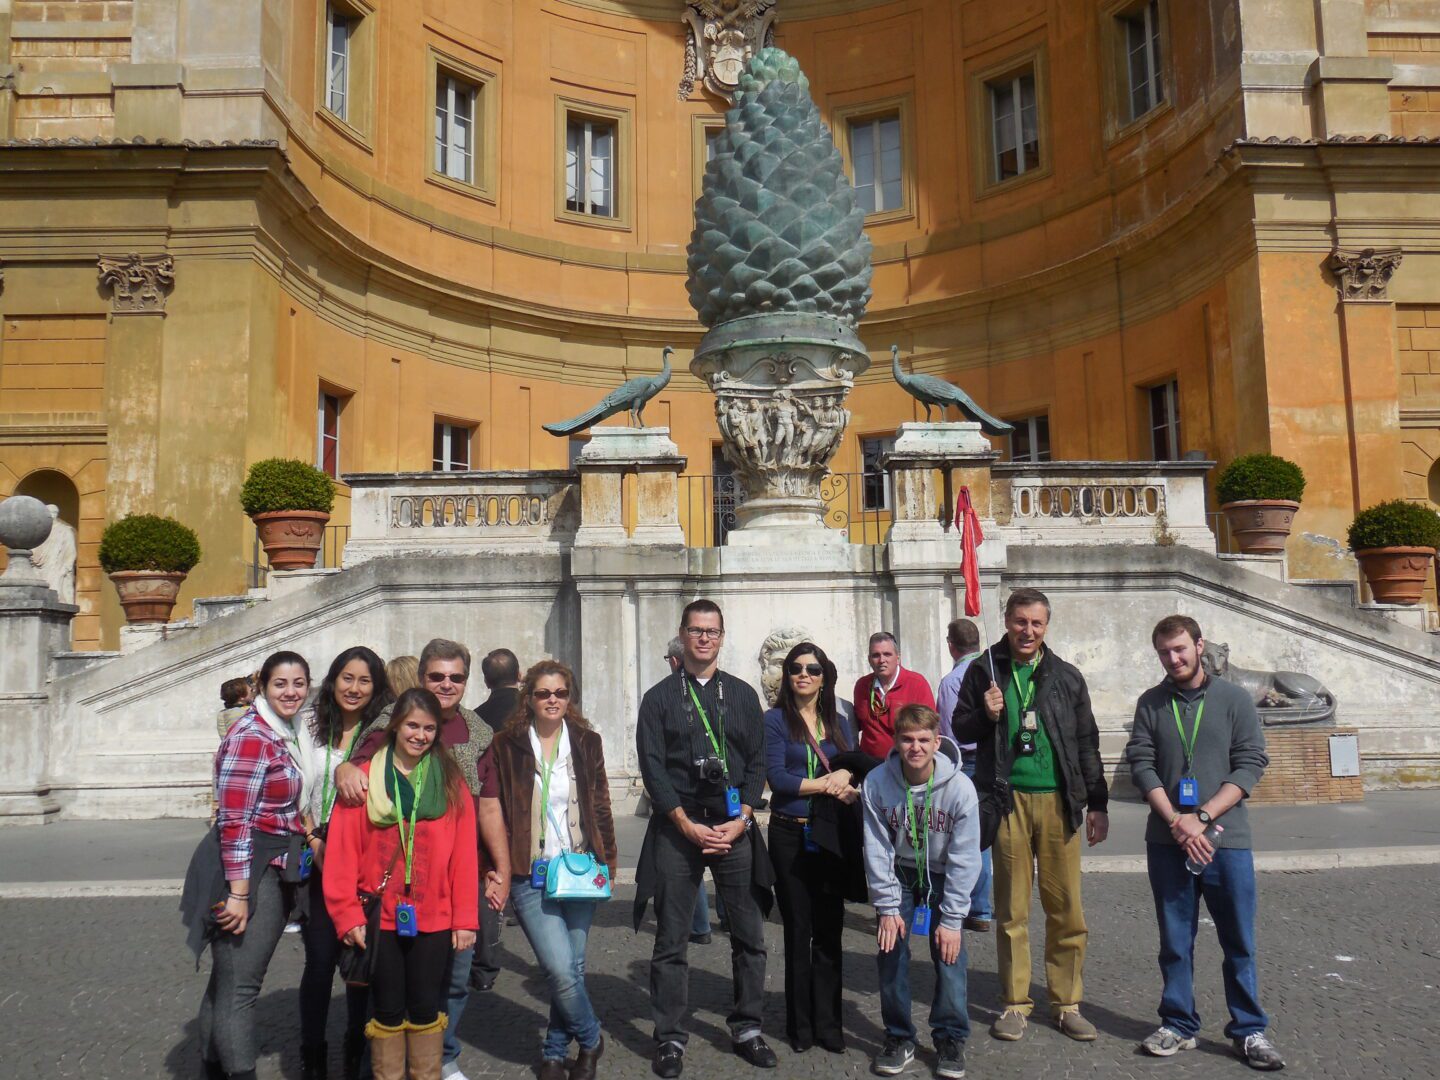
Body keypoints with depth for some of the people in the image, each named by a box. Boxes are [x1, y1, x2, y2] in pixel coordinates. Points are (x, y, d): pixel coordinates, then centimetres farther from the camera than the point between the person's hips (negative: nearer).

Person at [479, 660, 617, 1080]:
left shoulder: (587, 742, 6)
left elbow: (600, 806, 11)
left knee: (572, 967, 6)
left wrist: (608, 860, 7)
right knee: (560, 969, -11)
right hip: (530, 876, -3)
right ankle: (590, 1040, 16)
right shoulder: (506, 747, -2)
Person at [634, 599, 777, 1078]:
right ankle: (670, 1038, 15)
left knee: (749, 935, 6)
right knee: (671, 941, 3)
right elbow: (653, 768, -2)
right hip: (677, 829, -2)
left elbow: (757, 762, 8)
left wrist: (741, 820, -5)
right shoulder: (659, 697, 4)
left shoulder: (742, 695, 10)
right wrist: (688, 825, -10)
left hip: (734, 827, 2)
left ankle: (747, 1028, 21)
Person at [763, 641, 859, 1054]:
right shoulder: (775, 720, -3)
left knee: (829, 931, 7)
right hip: (791, 836, -3)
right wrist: (829, 783, -12)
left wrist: (846, 776, -18)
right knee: (798, 931, 6)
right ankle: (801, 1025, 19)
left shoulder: (839, 724, 11)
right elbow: (776, 776, -14)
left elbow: (856, 770, 5)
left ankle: (828, 1023, 18)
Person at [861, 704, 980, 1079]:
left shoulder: (960, 787, -25)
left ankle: (951, 1039, 11)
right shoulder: (877, 783, -22)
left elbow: (964, 860, -19)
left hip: (944, 876, -1)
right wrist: (887, 908, -14)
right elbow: (877, 850, -14)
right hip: (898, 875, 1)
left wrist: (952, 919, -18)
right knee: (890, 953, -6)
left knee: (949, 954, -9)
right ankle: (899, 1038, 12)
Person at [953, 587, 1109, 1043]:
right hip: (1009, 800, -1)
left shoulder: (1067, 677, 9)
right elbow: (961, 729, 11)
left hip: (1059, 801, 1)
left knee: (1066, 908, 2)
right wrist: (986, 715, -10)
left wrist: (1098, 803, 10)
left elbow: (1087, 744, 13)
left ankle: (1067, 1003, 16)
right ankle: (1015, 1003, 17)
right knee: (1012, 908, 5)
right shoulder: (984, 671, 5)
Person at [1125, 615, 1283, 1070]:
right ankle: (1179, 1025, 20)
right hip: (1167, 841, 1)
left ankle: (1249, 1030, 18)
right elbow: (1141, 764, 0)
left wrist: (1201, 817, -12)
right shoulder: (1151, 703, 6)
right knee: (1175, 941, 9)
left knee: (1239, 941, 6)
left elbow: (1251, 764, -4)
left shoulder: (1234, 699, 2)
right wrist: (1176, 822, -13)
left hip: (1226, 840, -1)